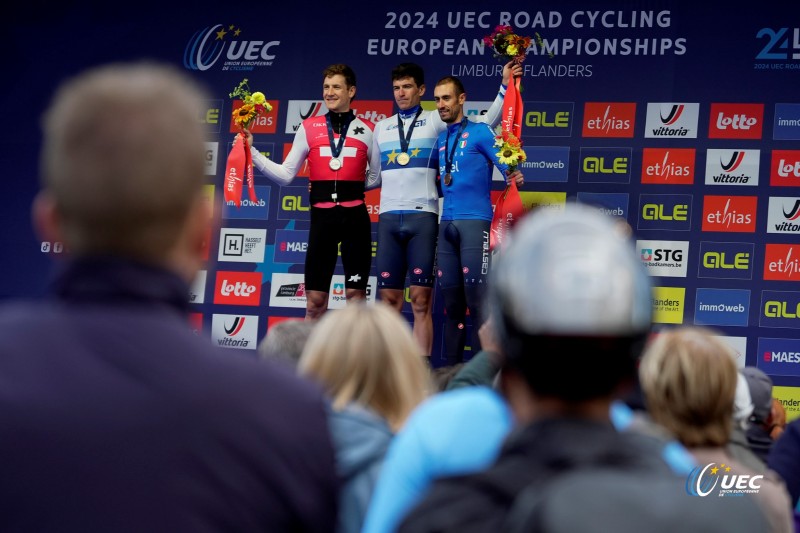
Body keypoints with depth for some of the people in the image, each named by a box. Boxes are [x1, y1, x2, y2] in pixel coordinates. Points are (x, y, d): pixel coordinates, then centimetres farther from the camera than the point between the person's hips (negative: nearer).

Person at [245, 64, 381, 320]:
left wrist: (349, 186, 1)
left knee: (356, 295, 0)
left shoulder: (367, 130, 6)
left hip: (355, 217, -1)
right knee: (315, 299, 2)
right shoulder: (309, 128, 8)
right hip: (322, 218, 1)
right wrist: (252, 151, -2)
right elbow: (285, 175, 5)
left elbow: (376, 177, 13)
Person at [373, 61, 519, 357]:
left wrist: (505, 86, -6)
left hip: (423, 216, -3)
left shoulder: (435, 121, 6)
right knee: (389, 298, 2)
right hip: (389, 218, 3)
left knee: (421, 299, -7)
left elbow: (487, 121, 3)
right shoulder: (382, 127, 17)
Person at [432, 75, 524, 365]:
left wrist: (513, 177, -29)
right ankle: (452, 366, 12)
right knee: (451, 298, 7)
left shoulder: (480, 132, -1)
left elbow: (506, 166, -9)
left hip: (474, 221, -6)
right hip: (447, 224, 6)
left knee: (475, 296, -10)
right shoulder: (440, 140, 18)